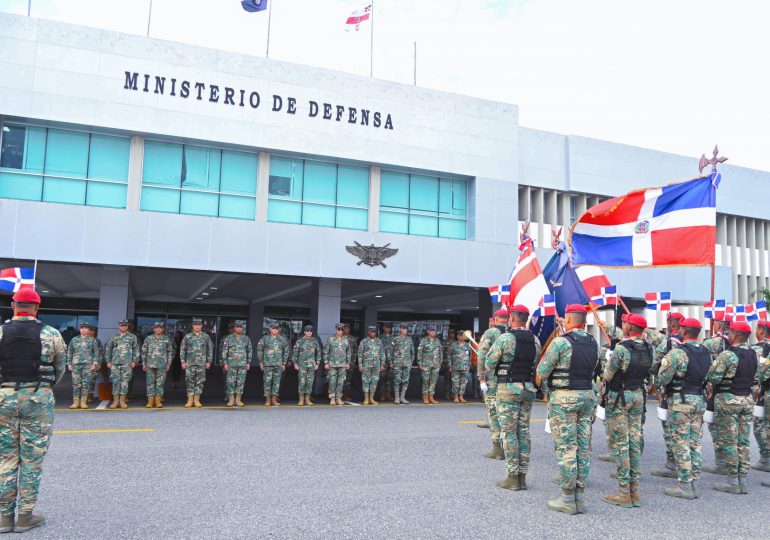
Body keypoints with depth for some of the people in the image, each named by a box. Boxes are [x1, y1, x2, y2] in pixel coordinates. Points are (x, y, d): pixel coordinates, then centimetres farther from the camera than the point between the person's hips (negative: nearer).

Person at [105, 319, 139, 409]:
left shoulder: (132, 337, 8)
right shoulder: (113, 337, 13)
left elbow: (136, 350, 7)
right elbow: (108, 350, 15)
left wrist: (134, 361, -1)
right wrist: (108, 361, 7)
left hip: (127, 364, -1)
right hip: (115, 363, 1)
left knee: (125, 382, -2)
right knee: (115, 381, 1)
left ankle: (122, 401, 3)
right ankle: (115, 401, 7)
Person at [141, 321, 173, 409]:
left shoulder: (167, 339, 7)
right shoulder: (149, 338, 6)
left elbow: (170, 352, 10)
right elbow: (143, 351, 9)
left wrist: (169, 364, 4)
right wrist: (144, 363, 4)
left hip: (162, 365, 0)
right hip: (150, 364, 0)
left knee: (160, 383, 2)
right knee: (150, 382, 1)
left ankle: (158, 401, 7)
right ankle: (150, 401, 6)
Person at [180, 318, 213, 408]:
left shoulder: (206, 336, 6)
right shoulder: (187, 337, 4)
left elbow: (210, 349, 9)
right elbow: (182, 350, 7)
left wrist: (209, 361, 4)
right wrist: (183, 361, 0)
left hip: (202, 364, 0)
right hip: (190, 363, 0)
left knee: (200, 382, 1)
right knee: (190, 382, 1)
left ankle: (197, 400, 8)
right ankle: (190, 400, 7)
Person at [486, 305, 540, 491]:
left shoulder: (504, 339, -12)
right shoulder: (535, 341, 4)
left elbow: (489, 364, -8)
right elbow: (536, 365, 5)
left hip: (508, 390, -5)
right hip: (528, 389, 5)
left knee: (509, 432, 1)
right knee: (524, 432, 11)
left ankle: (512, 477, 5)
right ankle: (522, 476, 15)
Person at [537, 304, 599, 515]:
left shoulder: (560, 342, -15)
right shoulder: (593, 343, 6)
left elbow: (542, 373, -11)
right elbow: (591, 368, 15)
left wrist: (546, 356, 6)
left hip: (564, 398, -6)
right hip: (587, 396, 7)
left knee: (566, 448, 0)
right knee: (583, 446, 10)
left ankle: (568, 499, 5)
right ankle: (580, 496, 17)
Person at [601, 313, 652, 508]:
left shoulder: (621, 348, -19)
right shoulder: (648, 348, 0)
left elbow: (607, 374, -12)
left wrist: (604, 381, 7)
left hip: (618, 396, -6)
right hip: (638, 395, 6)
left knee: (620, 444, -1)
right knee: (635, 442, 10)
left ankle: (624, 493, 2)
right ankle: (635, 491, 15)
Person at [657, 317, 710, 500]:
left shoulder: (677, 352, -15)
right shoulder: (706, 353, 6)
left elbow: (663, 378, -13)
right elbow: (707, 376, 7)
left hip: (680, 400, -7)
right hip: (699, 399, 7)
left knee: (681, 443, -1)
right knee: (695, 442, 12)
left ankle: (684, 485, 3)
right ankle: (694, 483, 17)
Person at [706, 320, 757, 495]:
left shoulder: (727, 355, -17)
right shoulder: (754, 354, 6)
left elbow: (713, 377, -20)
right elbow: (754, 377, 12)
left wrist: (711, 367, -1)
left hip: (728, 400, -7)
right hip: (747, 399, 7)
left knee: (729, 442, 0)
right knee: (744, 442, 11)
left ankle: (733, 482, 5)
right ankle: (744, 481, 16)